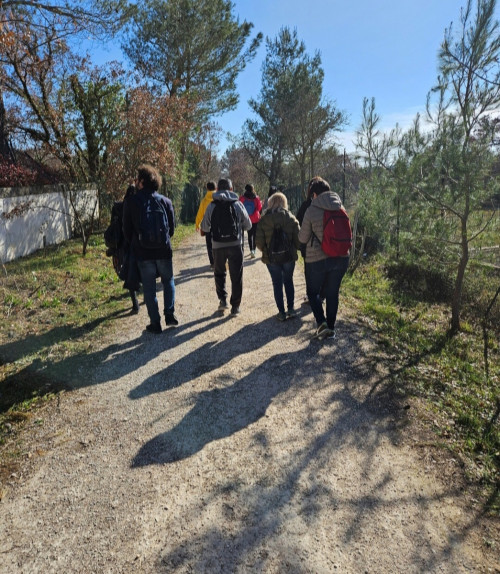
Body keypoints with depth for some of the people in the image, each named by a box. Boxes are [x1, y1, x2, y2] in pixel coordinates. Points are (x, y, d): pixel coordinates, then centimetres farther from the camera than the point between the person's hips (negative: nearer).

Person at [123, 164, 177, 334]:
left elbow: (127, 230, 1)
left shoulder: (130, 202, -5)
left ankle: (155, 323, 12)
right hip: (164, 250, 2)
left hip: (143, 252, -1)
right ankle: (169, 314, 12)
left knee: (149, 288, 8)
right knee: (168, 281, 21)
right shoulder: (165, 201, 0)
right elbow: (172, 227, 5)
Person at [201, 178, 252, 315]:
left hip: (218, 245, 1)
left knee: (219, 273, 21)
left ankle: (222, 299, 9)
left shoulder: (211, 206, -1)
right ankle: (235, 306, 10)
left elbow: (205, 227, 4)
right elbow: (248, 225, 5)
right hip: (236, 244, 0)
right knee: (236, 276, 8)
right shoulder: (237, 204, -1)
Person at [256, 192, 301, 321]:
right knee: (288, 281, 19)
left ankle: (281, 312, 13)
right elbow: (298, 240, -6)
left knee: (277, 284, 10)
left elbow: (259, 243, -7)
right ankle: (290, 309, 19)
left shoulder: (264, 220, -7)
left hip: (271, 258, -1)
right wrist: (293, 250, 13)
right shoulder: (291, 218, -4)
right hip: (289, 257, 1)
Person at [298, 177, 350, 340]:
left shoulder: (311, 211, -12)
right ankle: (331, 328, 20)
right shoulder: (340, 208, 1)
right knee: (332, 293, 15)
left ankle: (321, 322, -2)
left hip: (317, 259, -4)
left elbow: (303, 238, -4)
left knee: (313, 292, 15)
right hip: (341, 257, 4)